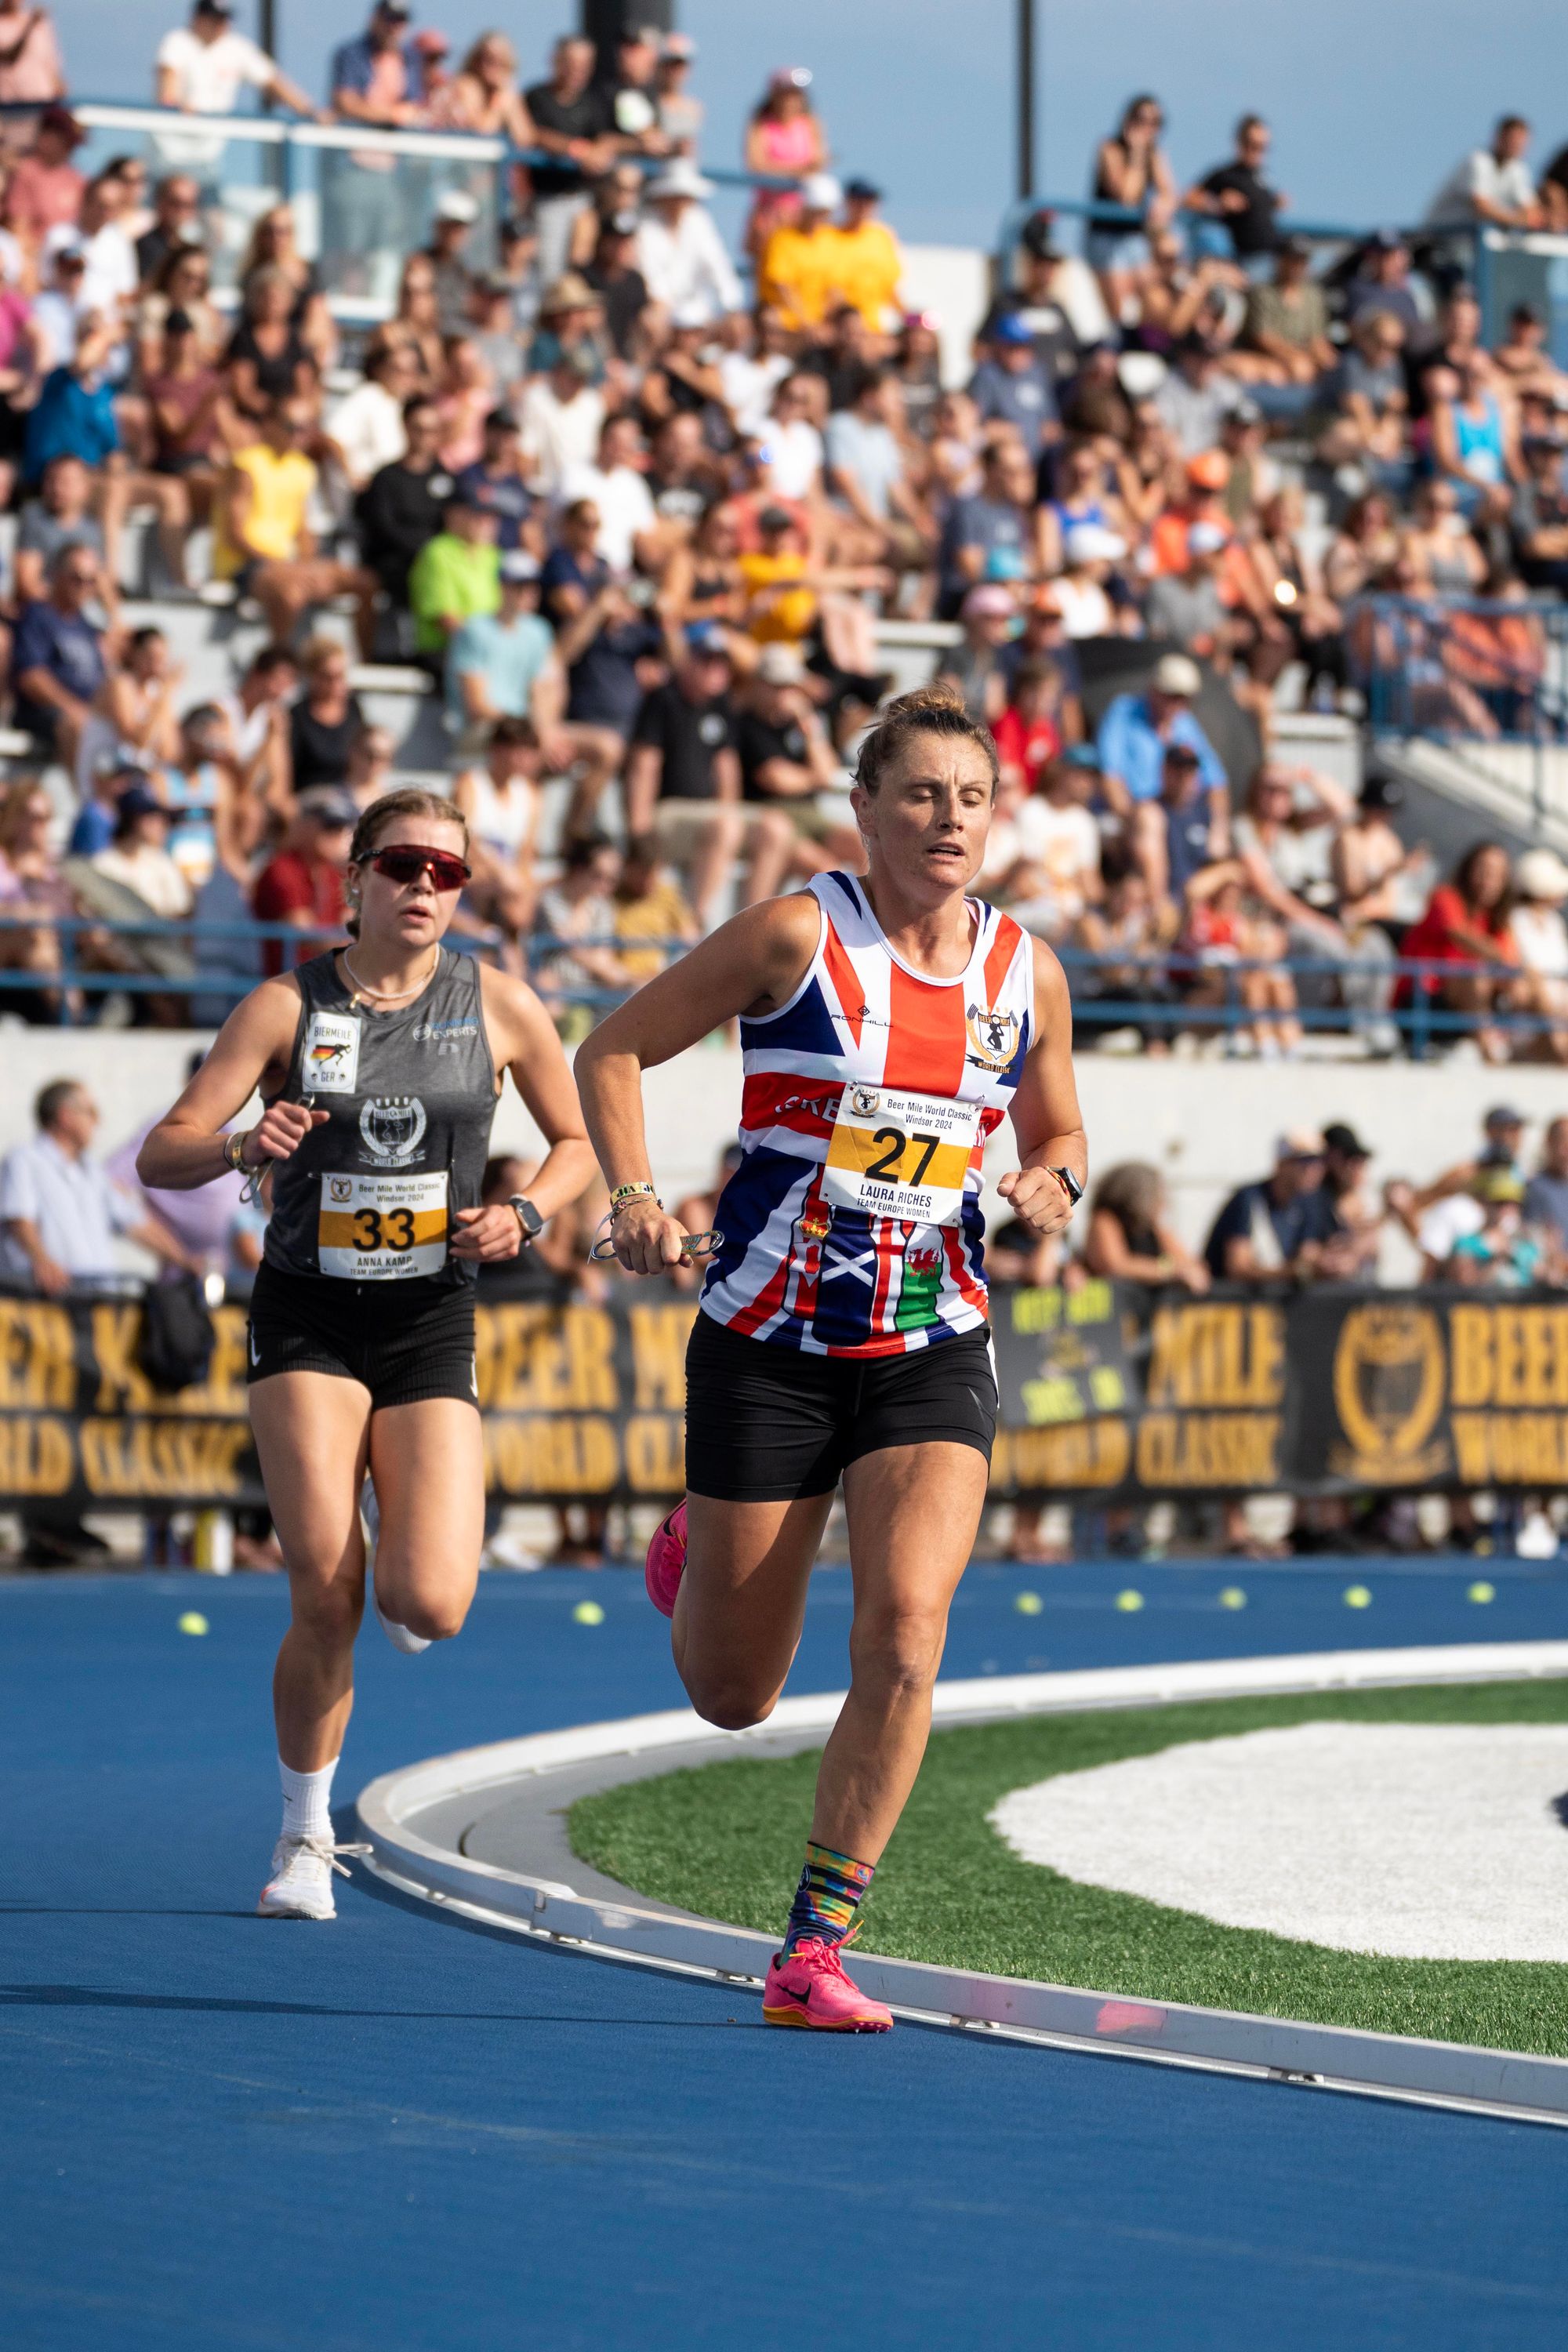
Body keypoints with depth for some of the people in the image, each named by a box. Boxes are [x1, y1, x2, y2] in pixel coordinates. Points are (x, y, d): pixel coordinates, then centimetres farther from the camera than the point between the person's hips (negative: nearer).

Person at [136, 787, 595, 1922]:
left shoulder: (499, 1004, 0)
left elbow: (578, 1141, 13)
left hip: (432, 1323, 1)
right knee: (325, 1600, -14)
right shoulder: (289, 1006, -4)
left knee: (431, 1607, -13)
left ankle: (413, 1575, 27)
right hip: (308, 1317, -1)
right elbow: (159, 1155, -7)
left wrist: (524, 1218, -7)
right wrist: (244, 1145, -28)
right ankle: (305, 1837, 6)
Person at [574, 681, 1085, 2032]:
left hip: (932, 1351, 2)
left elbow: (1060, 1133, 21)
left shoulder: (1028, 977, 4)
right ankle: (695, 1560, 47)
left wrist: (1052, 1182, -3)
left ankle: (814, 1955, -12)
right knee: (734, 1698, 7)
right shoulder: (797, 935, -7)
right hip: (769, 1347, -2)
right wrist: (634, 1196, -15)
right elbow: (614, 1050, 0)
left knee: (906, 1627, -21)